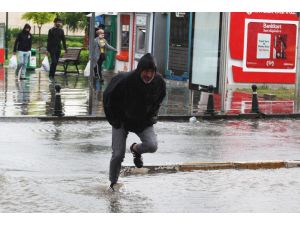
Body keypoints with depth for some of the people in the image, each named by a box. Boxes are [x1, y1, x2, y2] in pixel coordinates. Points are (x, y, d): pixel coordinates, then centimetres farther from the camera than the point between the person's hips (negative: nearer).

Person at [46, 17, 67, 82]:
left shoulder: (61, 31, 10)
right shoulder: (51, 30, -2)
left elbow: (63, 40, 15)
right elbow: (48, 40, -3)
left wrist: (65, 48, 8)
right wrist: (48, 50, -7)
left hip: (58, 49, 4)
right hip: (52, 48, -4)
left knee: (56, 62, 4)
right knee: (54, 62, -14)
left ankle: (52, 76, 9)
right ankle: (51, 75, -7)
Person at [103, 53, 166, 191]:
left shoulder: (159, 82, -17)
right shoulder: (125, 80, -28)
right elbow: (108, 97, -10)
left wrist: (151, 116, 2)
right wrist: (115, 120, -6)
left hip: (144, 122, 2)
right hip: (122, 121, -2)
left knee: (152, 146, -21)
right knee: (118, 155, -5)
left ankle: (136, 149, 14)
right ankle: (113, 183, 19)